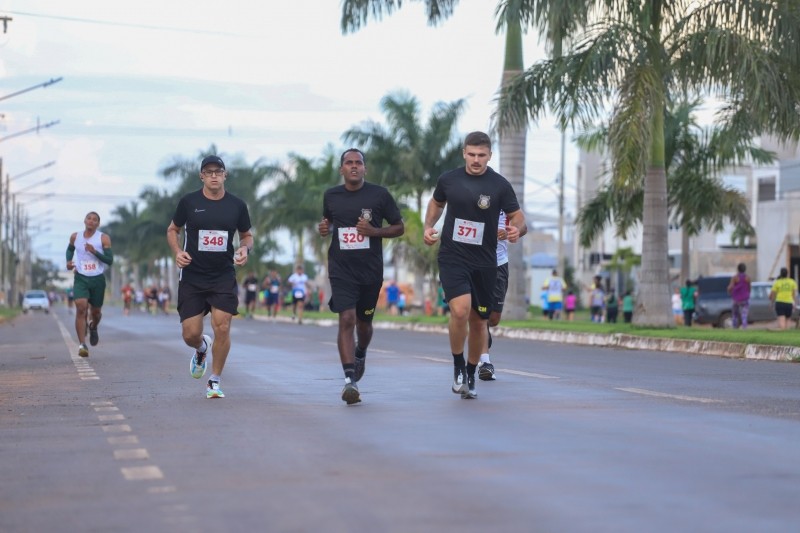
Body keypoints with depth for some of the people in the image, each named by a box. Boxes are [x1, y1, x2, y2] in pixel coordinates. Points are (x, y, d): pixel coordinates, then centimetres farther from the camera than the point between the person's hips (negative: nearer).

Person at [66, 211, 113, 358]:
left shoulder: (103, 238, -7)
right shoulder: (75, 237, 2)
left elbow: (110, 260, -12)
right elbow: (70, 249, 24)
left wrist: (94, 251, -25)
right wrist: (69, 261, 4)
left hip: (98, 279, 0)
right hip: (80, 278, 0)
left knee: (95, 311, 12)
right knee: (81, 308, -20)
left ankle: (93, 327, 50)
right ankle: (82, 344, -22)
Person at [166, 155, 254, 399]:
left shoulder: (237, 205, 2)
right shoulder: (188, 202, -2)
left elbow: (247, 235, 15)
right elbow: (172, 230, 11)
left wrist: (245, 249, -7)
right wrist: (178, 252, -8)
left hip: (224, 277, 0)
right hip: (192, 276, 0)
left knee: (222, 328, -12)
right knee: (190, 334, -3)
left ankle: (214, 382, 6)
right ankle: (201, 349, 37)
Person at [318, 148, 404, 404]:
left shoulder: (379, 194, -3)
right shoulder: (331, 195, 4)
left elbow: (399, 227, 3)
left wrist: (374, 231, -14)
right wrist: (324, 229, 0)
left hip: (371, 270, 0)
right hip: (341, 270, 0)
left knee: (364, 323, 14)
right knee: (347, 319, -16)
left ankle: (360, 354, 49)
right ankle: (349, 380, -21)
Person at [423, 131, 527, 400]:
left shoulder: (500, 185, -4)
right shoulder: (448, 179, 0)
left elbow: (518, 217, 0)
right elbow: (436, 203, 20)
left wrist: (517, 229, -23)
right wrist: (428, 227, 3)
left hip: (484, 262, 1)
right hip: (452, 258, -1)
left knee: (479, 321, 9)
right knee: (460, 310, -23)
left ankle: (470, 375, 30)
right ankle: (458, 366, 0)